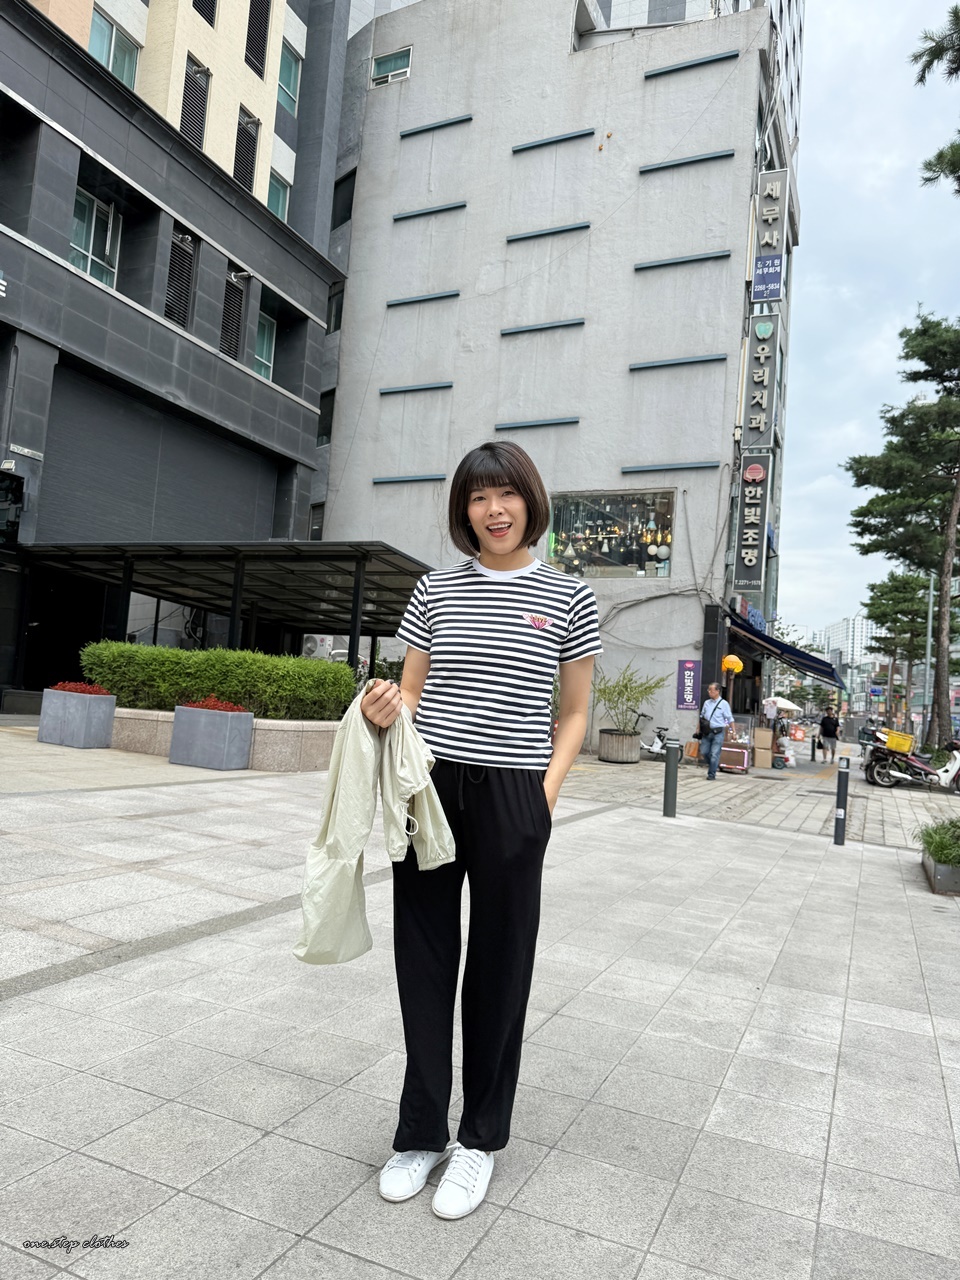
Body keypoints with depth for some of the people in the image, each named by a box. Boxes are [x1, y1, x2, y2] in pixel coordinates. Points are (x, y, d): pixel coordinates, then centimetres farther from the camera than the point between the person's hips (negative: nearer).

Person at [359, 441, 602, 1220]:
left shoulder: (568, 598, 3)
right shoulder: (436, 589, 8)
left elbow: (575, 714, 7)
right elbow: (412, 690, 13)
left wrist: (546, 796, -4)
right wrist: (386, 709, -10)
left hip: (512, 795, -2)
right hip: (430, 784, 2)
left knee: (499, 965, 9)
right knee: (424, 956, 9)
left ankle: (481, 1139, 28)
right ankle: (422, 1131, 28)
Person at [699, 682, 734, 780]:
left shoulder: (724, 704, -2)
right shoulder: (706, 703, 11)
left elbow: (730, 719, -1)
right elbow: (702, 717, 18)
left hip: (718, 732, -5)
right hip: (707, 732, 5)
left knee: (714, 754, -4)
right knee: (704, 752, 5)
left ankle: (711, 775, 7)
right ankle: (711, 765, 32)